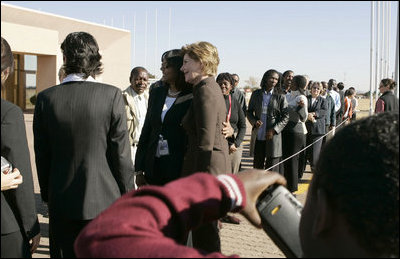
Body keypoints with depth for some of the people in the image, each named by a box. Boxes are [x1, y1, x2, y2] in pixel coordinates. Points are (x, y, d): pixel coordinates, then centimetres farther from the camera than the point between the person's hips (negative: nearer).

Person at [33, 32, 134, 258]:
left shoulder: (46, 98, -4)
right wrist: (127, 196, 2)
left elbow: (42, 155, 2)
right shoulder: (112, 95, -12)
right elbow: (121, 154, -9)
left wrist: (47, 194, 15)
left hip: (61, 202, 2)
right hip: (105, 200, -2)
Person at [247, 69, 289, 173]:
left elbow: (286, 116, -1)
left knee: (272, 169, 0)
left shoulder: (280, 96, 0)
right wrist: (254, 121, -8)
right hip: (258, 137, 3)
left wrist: (274, 130, -13)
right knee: (257, 166, 11)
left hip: (273, 137, -3)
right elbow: (249, 112, 13)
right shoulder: (256, 94, 8)